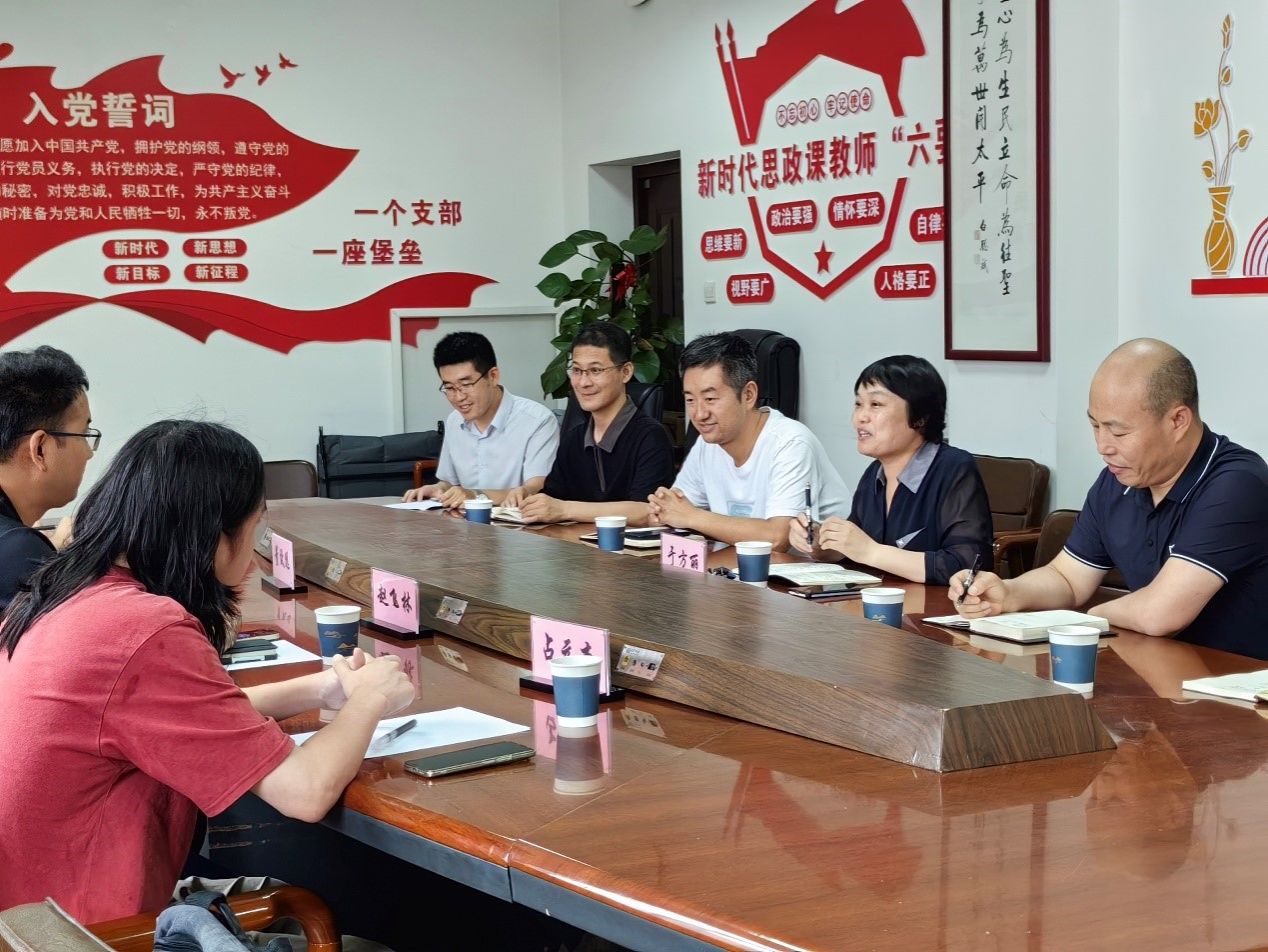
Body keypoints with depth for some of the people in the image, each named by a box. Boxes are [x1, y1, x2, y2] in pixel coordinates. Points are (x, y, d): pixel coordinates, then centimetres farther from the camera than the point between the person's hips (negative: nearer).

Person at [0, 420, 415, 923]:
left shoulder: (58, 595, 4)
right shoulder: (147, 631, -23)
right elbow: (306, 792, -19)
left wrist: (319, 689, 13)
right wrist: (369, 697, -2)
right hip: (93, 927, -8)